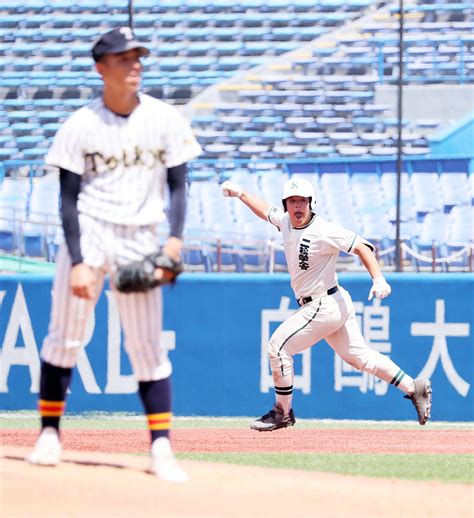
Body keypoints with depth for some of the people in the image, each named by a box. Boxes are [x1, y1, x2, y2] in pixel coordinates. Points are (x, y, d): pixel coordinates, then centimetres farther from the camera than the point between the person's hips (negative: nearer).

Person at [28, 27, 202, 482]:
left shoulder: (165, 120, 2)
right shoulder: (80, 126, -4)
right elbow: (69, 199, -4)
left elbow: (176, 185, 7)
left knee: (148, 346, 0)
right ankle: (49, 434, 13)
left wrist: (175, 236, -10)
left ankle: (161, 448, -1)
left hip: (141, 239, 1)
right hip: (88, 233, -1)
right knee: (64, 336, 0)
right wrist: (77, 261, -13)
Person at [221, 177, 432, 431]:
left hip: (326, 305, -9)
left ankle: (282, 412, 5)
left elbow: (361, 246, -23)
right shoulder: (285, 221, 4)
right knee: (358, 355, 12)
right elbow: (266, 211, 26)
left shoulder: (323, 231, -21)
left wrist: (379, 279, -34)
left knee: (278, 345, -5)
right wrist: (241, 194, 30)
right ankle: (415, 388, 17)